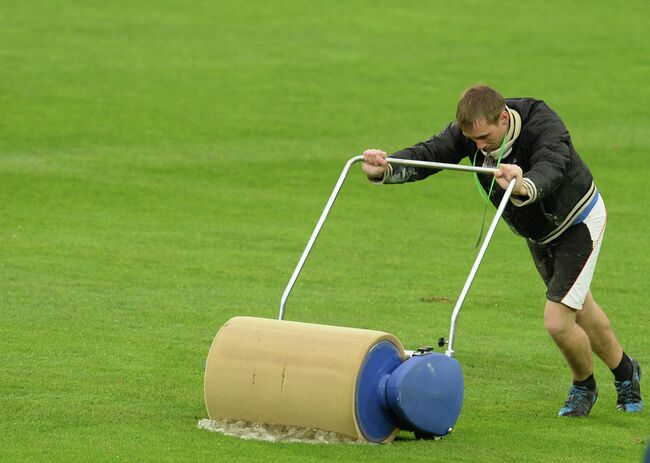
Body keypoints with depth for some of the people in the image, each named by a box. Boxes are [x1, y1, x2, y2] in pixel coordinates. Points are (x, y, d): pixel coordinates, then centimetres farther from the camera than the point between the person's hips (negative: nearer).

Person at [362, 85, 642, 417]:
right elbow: (427, 154, -35)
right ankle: (624, 371, 49)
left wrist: (524, 187, -81)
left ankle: (584, 385, 17)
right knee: (581, 312, 23)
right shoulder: (470, 130, -22)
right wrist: (385, 170, -55)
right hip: (537, 230, 7)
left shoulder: (544, 126, -38)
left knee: (557, 322, -14)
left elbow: (550, 170, -57)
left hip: (578, 221, -7)